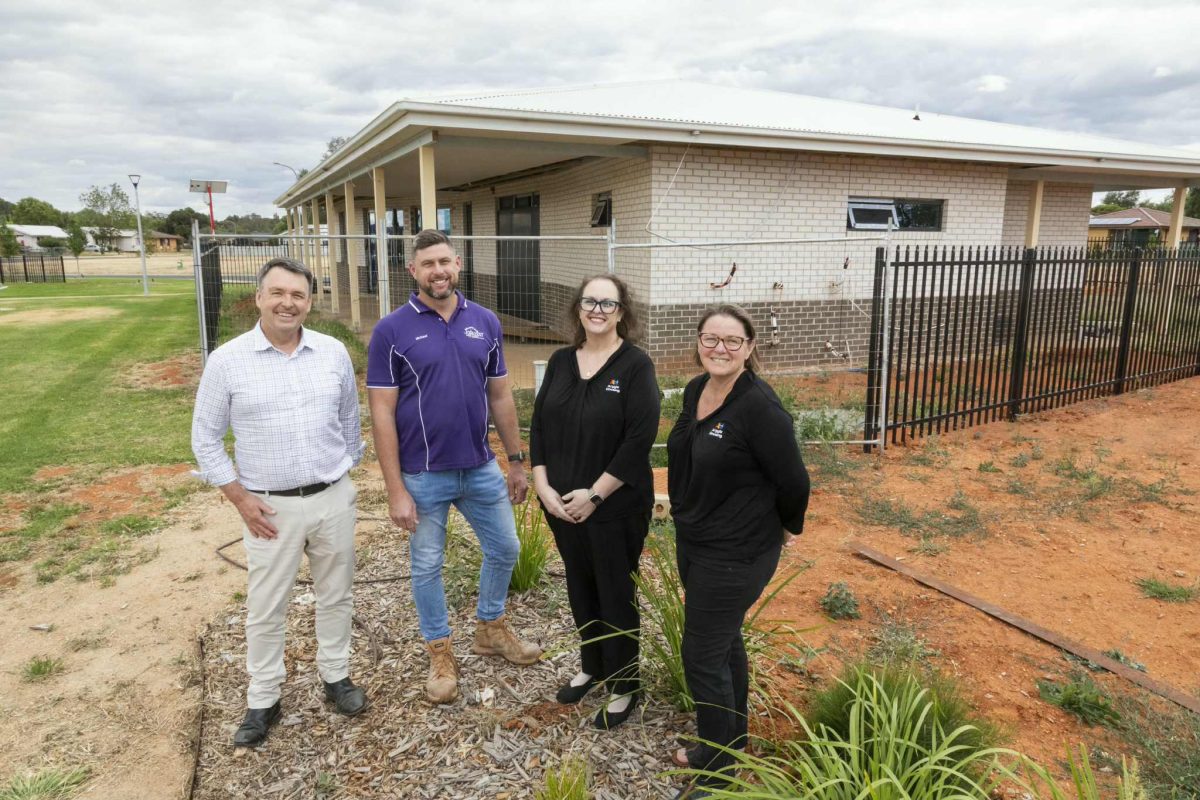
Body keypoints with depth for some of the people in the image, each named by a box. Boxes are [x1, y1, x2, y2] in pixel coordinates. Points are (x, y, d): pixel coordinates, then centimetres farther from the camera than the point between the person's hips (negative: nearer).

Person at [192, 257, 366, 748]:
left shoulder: (334, 353, -1)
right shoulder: (227, 361, -8)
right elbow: (205, 438, -1)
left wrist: (343, 472, 10)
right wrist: (240, 498, -6)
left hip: (334, 499, 2)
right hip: (271, 507, -2)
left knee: (335, 595, 16)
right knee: (266, 610, 10)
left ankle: (336, 676, 35)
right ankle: (263, 700, 28)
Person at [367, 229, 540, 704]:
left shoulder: (486, 323, 0)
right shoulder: (392, 331, -10)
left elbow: (500, 396, 7)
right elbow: (382, 414, -11)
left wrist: (517, 460, 7)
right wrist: (396, 489, -13)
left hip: (482, 468, 4)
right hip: (423, 475, -3)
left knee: (505, 550, 16)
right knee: (427, 566, 12)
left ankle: (490, 629, 42)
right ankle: (440, 654, 34)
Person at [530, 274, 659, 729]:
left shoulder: (636, 366, -12)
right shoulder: (560, 362, 4)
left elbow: (639, 439, -18)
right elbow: (539, 426, 5)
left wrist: (595, 494, -18)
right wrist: (543, 486, -5)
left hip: (616, 507, -5)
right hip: (562, 504, 5)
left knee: (616, 594, 9)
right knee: (580, 588, 19)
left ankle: (624, 688, 28)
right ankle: (591, 667, 41)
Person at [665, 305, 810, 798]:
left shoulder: (759, 406, -24)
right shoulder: (695, 390, 1)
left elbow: (793, 481, -18)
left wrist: (788, 528, -2)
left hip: (736, 555, -8)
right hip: (692, 542, 8)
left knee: (702, 656, 2)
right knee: (724, 642, 22)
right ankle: (731, 740, 43)